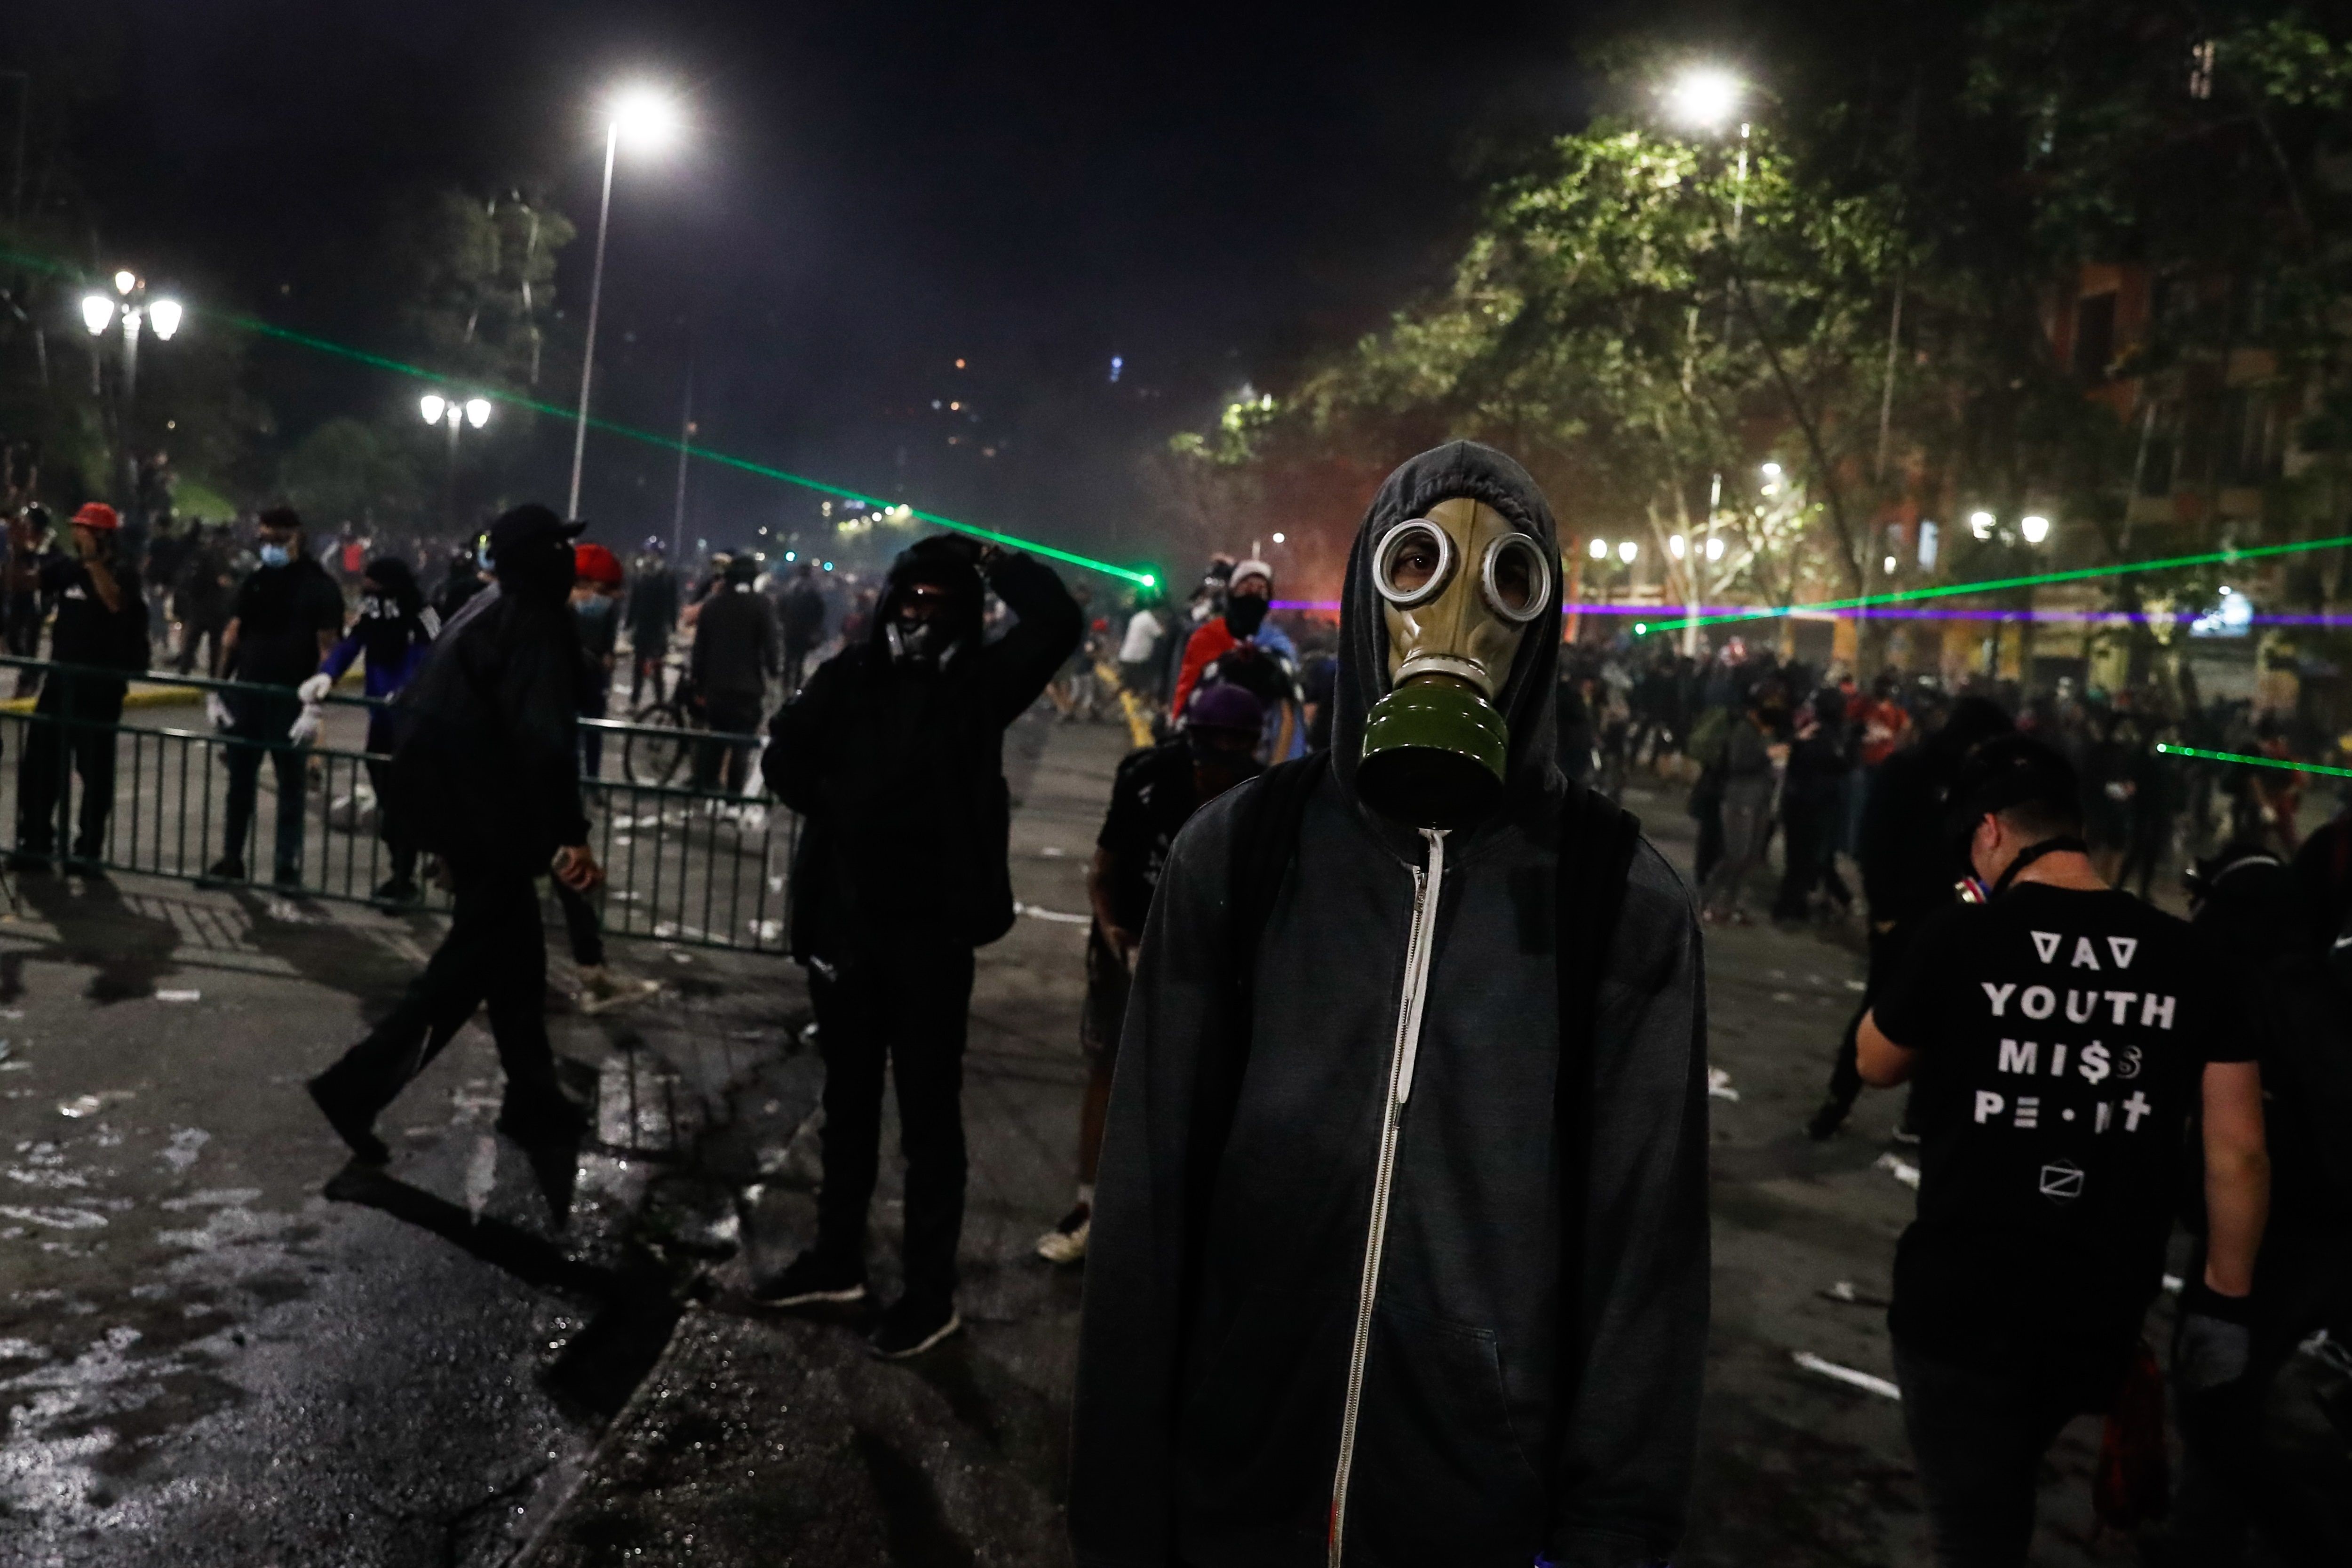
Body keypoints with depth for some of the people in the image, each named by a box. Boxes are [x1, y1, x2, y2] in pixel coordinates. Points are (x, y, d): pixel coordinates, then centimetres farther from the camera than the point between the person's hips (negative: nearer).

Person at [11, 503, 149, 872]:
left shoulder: (123, 572, -6)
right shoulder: (66, 566, 6)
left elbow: (116, 603, -25)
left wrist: (93, 559, -25)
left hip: (101, 688, -5)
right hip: (61, 682, 5)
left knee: (95, 771, 4)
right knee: (38, 765, 4)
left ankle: (89, 848, 11)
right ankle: (34, 843, 12)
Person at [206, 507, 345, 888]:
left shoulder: (320, 586, -4)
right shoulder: (254, 580, 11)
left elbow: (327, 647, -10)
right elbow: (233, 634, 11)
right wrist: (220, 687, 4)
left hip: (292, 699, -5)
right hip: (247, 693, 5)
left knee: (292, 784, 4)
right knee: (240, 779, 10)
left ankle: (287, 866, 10)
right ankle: (231, 859, 20)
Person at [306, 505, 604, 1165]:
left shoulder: (486, 612, 15)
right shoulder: (535, 623, -15)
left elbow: (415, 708, 22)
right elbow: (544, 736, -25)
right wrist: (570, 834, -26)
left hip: (456, 800, 10)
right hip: (489, 810, -10)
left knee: (514, 950, 15)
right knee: (474, 958, -2)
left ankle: (533, 1099, 22)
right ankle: (358, 1084, -3)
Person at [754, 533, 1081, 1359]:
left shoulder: (980, 682, -3)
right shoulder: (850, 674, 3)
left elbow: (1057, 622, -15)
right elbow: (787, 752, 8)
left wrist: (992, 561, -7)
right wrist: (833, 814, -3)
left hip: (931, 927, -4)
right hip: (843, 918, 4)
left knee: (928, 1111, 4)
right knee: (848, 1097, 18)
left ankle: (931, 1291, 15)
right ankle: (837, 1258, 34)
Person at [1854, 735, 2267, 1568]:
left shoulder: (1962, 936, -14)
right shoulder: (2189, 955, -5)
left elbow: (1876, 1064, 2)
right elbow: (2238, 1150, -2)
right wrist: (2224, 1300, 8)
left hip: (1963, 1298, -4)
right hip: (2104, 1308, 4)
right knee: (2004, 1491, 29)